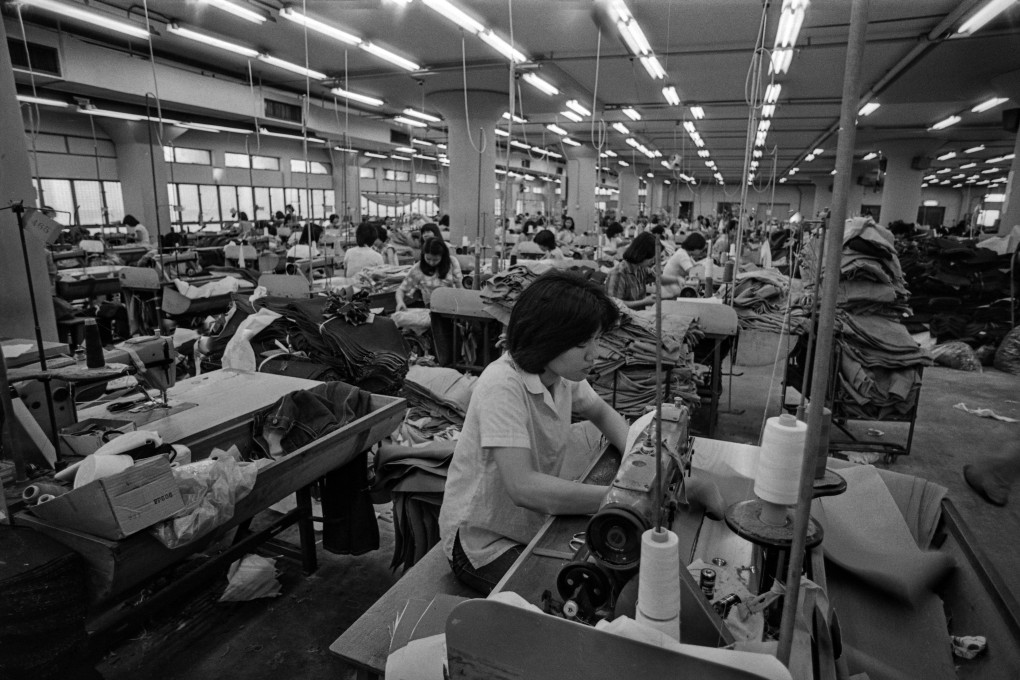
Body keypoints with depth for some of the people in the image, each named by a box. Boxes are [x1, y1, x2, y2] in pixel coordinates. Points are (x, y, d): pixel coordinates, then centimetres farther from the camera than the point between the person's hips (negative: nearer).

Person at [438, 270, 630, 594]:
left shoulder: (563, 374, -6)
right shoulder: (502, 385, -29)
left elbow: (603, 414, 12)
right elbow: (523, 487, -36)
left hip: (536, 523, 7)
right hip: (484, 542, -7)